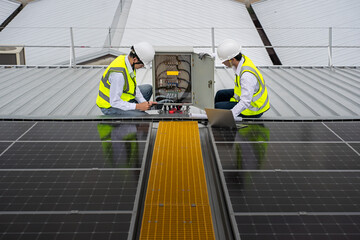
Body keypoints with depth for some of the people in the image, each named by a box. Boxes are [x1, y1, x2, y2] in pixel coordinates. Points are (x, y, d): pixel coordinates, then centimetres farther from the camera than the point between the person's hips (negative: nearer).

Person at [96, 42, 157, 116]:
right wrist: (138, 106, -27)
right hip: (110, 107, -10)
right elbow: (114, 102, -30)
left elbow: (134, 86, 8)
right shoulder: (119, 73, -34)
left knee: (148, 88, 18)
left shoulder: (127, 59, -5)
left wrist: (144, 102, -3)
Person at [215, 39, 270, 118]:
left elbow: (245, 102, -37)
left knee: (218, 107, -10)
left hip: (252, 109, -9)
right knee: (220, 94, 18)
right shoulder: (242, 58, -10)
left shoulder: (247, 75, -35)